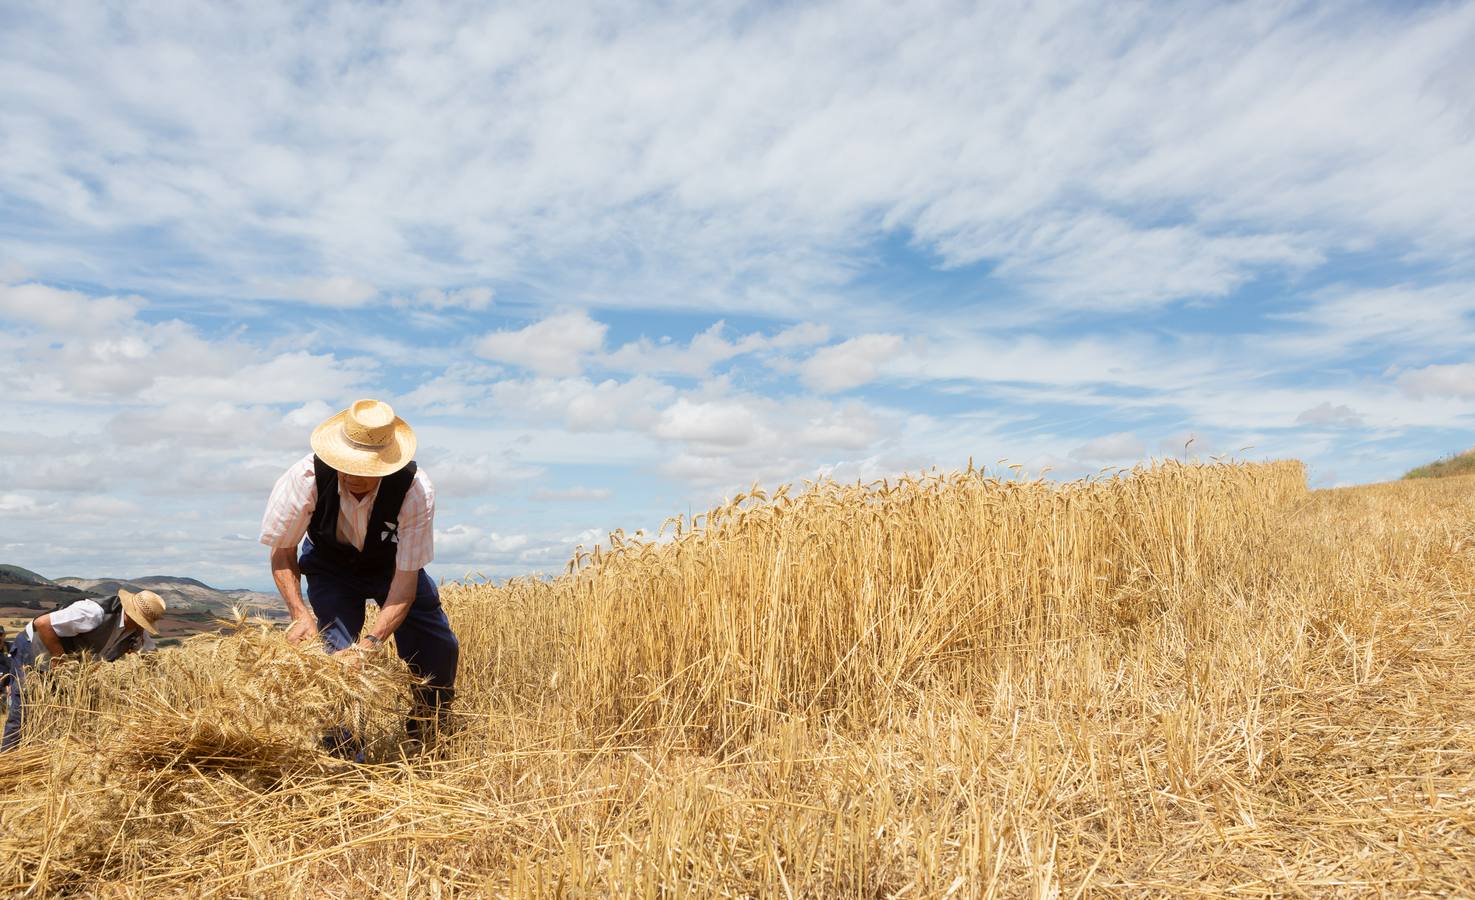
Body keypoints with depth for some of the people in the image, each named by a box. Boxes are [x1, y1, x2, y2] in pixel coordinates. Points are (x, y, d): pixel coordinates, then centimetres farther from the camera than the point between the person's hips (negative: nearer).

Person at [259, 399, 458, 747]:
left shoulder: (416, 491, -37)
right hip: (330, 566, 0)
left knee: (440, 649, -3)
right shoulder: (306, 477, -34)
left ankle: (428, 741, 28)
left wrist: (373, 640, -44)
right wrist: (301, 614, -31)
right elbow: (282, 552, -17)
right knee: (338, 652, -19)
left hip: (393, 564, 0)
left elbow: (405, 579, -32)